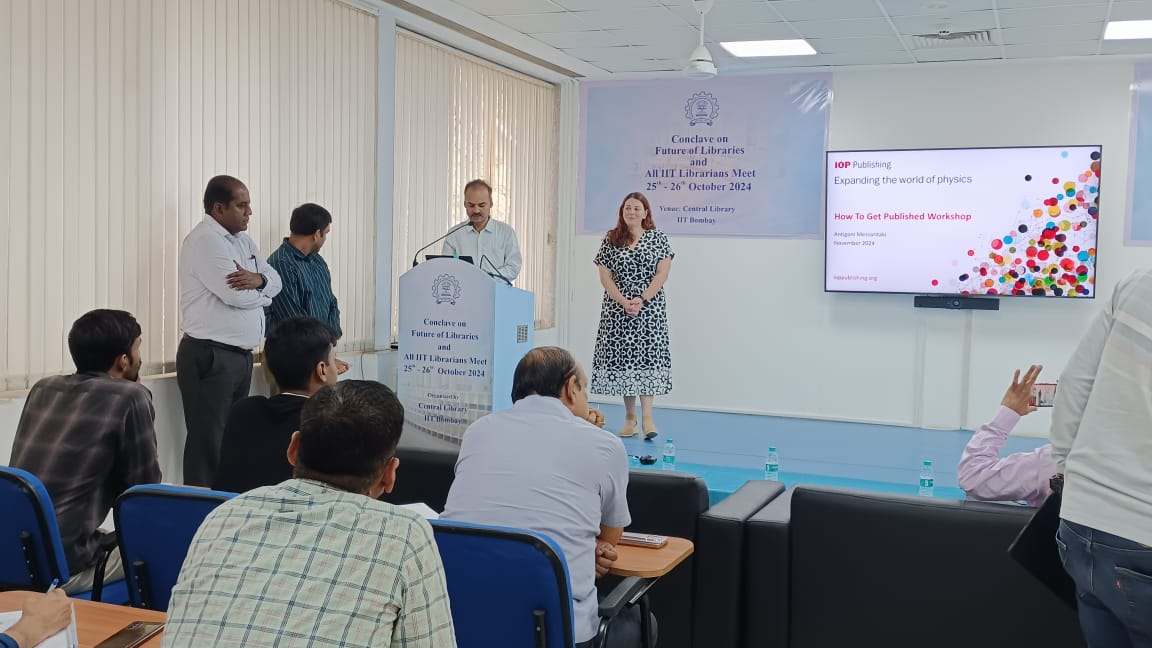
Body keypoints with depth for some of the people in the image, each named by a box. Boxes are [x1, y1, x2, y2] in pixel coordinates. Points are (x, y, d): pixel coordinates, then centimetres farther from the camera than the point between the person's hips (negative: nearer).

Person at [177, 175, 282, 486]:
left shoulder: (242, 240, 15)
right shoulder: (204, 240, -14)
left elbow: (275, 281, 11)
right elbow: (237, 295, -22)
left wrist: (258, 280, -13)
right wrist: (263, 292, -1)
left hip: (241, 355, 9)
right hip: (209, 357, -9)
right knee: (208, 443, -4)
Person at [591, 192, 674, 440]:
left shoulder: (658, 238, 2)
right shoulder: (610, 240, 6)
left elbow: (662, 273, -4)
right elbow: (605, 276, 1)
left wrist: (642, 300, -14)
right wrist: (624, 302, -12)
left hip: (650, 307, -2)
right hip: (618, 309, 2)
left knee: (648, 355, -8)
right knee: (622, 357, 2)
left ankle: (647, 415, -9)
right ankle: (630, 416, 10)